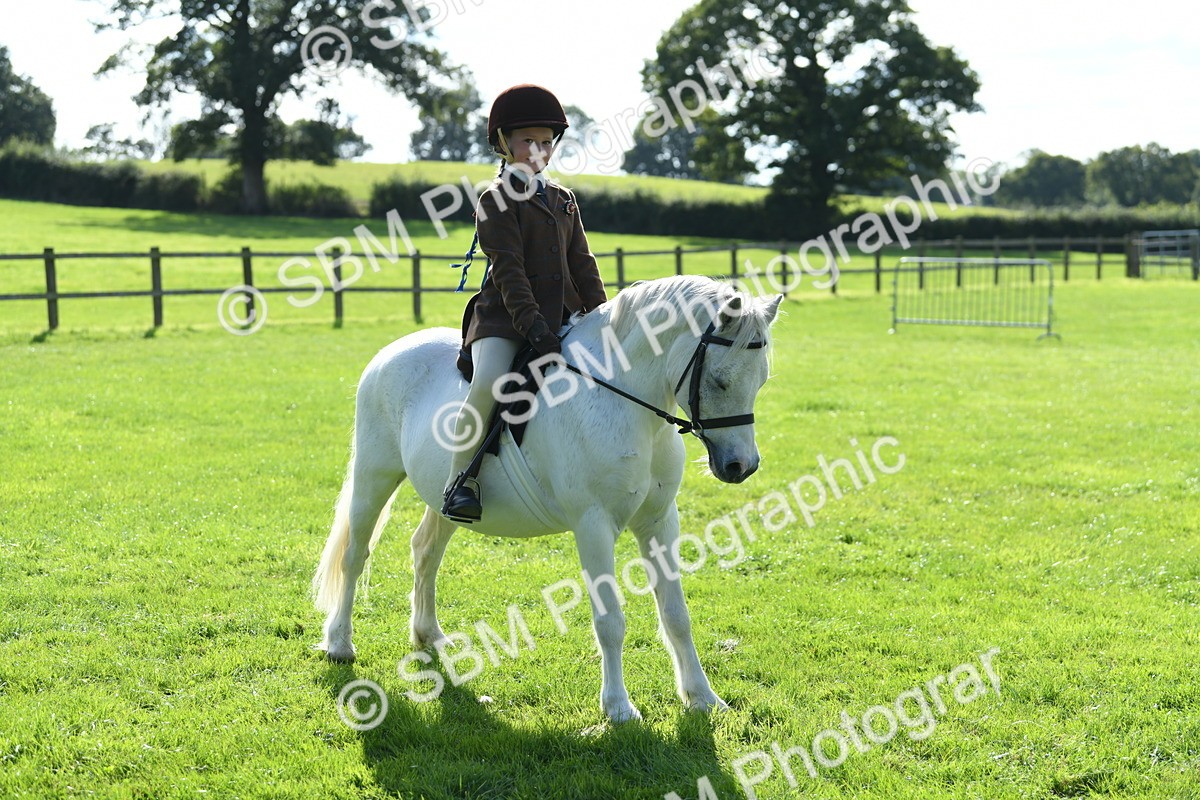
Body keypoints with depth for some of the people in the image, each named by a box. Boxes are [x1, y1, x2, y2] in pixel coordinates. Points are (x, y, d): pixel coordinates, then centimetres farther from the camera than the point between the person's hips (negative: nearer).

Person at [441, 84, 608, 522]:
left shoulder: (563, 199, 17)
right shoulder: (497, 200, -3)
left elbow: (582, 262, 16)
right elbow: (508, 270, -13)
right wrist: (532, 325, -23)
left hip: (563, 317, 6)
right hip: (505, 318, -6)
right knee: (489, 383, -29)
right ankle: (459, 480, -19)